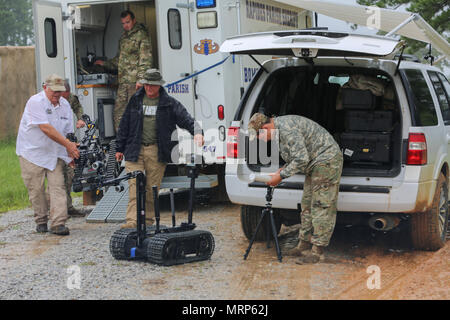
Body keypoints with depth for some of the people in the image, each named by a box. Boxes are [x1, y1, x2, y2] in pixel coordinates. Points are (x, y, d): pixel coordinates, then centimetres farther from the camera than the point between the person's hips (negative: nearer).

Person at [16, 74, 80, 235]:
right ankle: (41, 221, 18)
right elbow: (46, 129, -24)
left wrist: (71, 153, 0)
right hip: (32, 152, -4)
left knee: (58, 186, -8)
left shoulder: (65, 105, 6)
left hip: (54, 154, 5)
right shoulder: (36, 102, -15)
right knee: (36, 189, 1)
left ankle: (58, 223, -12)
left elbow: (68, 132, 11)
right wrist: (68, 144, -27)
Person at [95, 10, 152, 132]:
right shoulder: (123, 37, 22)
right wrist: (105, 64, 28)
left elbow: (145, 59, -12)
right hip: (123, 81, 8)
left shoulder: (141, 35, -3)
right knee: (118, 113, 6)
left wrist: (141, 78, -20)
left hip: (135, 81, -8)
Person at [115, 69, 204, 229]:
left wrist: (197, 132, -20)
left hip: (157, 151, -1)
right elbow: (124, 125, 15)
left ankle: (148, 219, 15)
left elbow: (187, 119, 0)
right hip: (135, 149, 1)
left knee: (152, 187, 3)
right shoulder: (135, 100, 11)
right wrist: (119, 148, 14)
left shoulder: (169, 103, 4)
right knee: (134, 185, -8)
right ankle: (132, 220, -12)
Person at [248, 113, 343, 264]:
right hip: (315, 164, 11)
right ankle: (304, 244, 18)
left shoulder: (287, 129, -24)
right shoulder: (279, 129, 10)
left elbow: (301, 159, -27)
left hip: (326, 160, -11)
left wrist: (281, 176, -18)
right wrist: (283, 169, 5)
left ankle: (318, 251, -9)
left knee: (321, 207, -10)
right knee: (307, 206, 12)